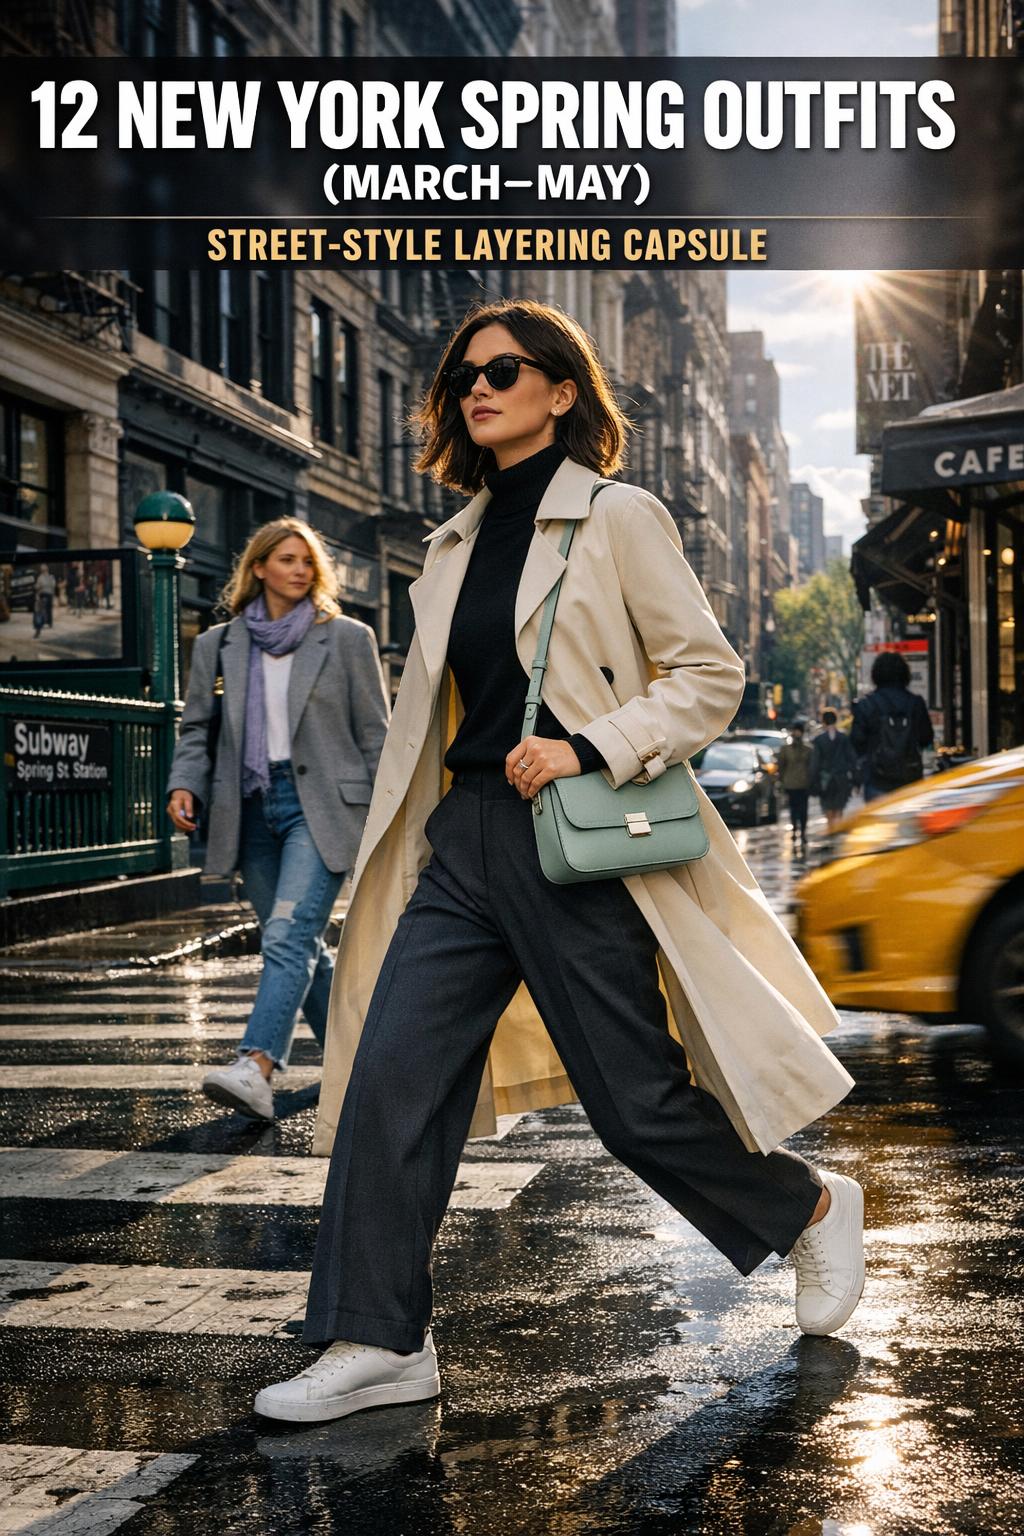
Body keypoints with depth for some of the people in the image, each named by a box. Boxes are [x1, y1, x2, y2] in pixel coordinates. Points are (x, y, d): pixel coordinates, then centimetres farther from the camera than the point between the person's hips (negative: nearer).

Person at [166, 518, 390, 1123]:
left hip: (321, 806, -4)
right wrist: (185, 784, -6)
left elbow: (376, 734, 4)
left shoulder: (348, 638, 4)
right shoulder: (218, 645, 12)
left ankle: (256, 1070, -29)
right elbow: (198, 727, 13)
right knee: (301, 946, 10)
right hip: (253, 808, 4)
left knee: (288, 936, -19)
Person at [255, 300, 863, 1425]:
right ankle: (377, 1343, 5)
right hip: (465, 842, 6)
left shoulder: (617, 519, -4)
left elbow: (711, 675, -6)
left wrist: (589, 749, -18)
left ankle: (812, 1211, 28)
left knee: (636, 1100, 1)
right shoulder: (459, 544, 15)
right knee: (390, 1079, -4)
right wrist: (424, 837, 20)